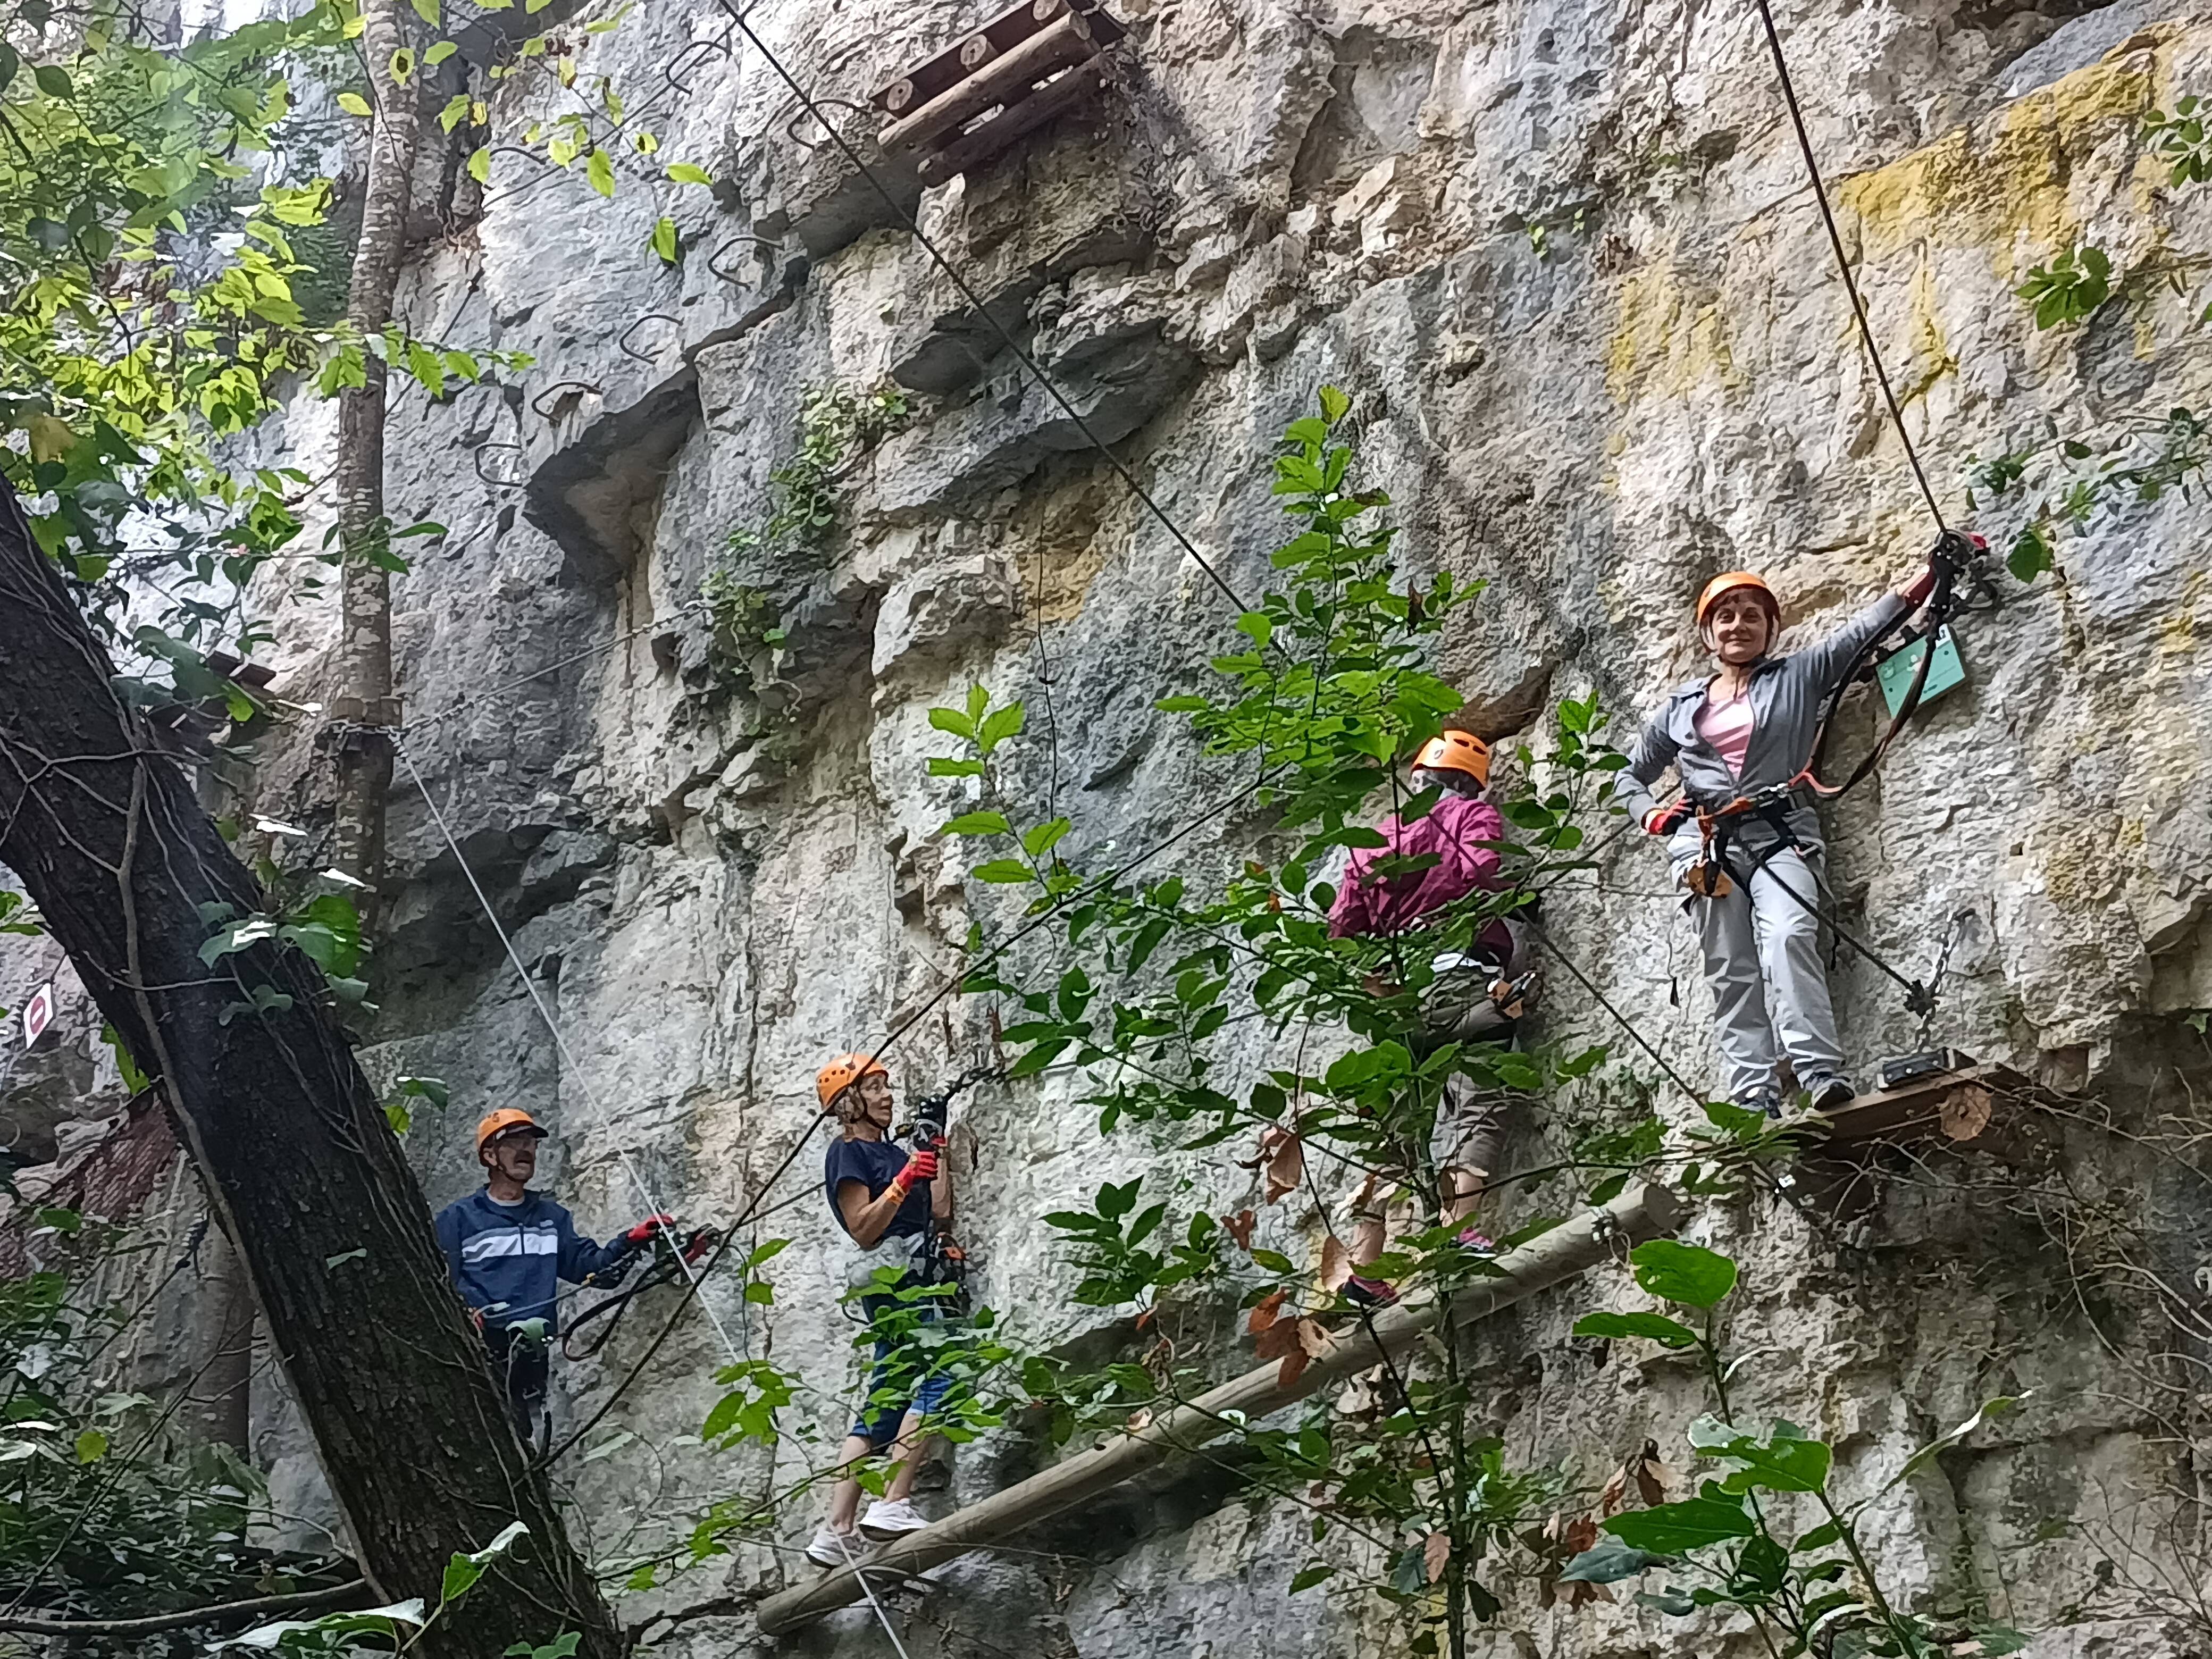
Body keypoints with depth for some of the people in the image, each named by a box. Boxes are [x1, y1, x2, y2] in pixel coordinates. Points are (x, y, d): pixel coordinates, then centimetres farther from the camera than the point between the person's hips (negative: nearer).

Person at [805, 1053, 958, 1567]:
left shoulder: (896, 1152, 23)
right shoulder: (847, 1152, -3)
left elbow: (938, 1212, 19)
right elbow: (864, 1230, -12)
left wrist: (939, 1150, 18)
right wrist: (904, 1181, -23)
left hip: (909, 1275, 9)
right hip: (887, 1270, -9)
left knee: (884, 1404, 5)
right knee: (942, 1375, -21)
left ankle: (835, 1532, 1)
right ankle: (893, 1504, -27)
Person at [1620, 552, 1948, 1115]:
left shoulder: (1798, 677, 17)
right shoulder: (1680, 707, 23)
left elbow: (1864, 628, 7)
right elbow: (1632, 776, 29)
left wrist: (1929, 573, -4)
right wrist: (1652, 813, 7)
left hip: (1781, 834, -2)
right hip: (1706, 843, 2)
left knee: (1787, 937, -27)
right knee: (1732, 973, -8)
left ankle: (1821, 1077, -38)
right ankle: (1754, 1106, -17)